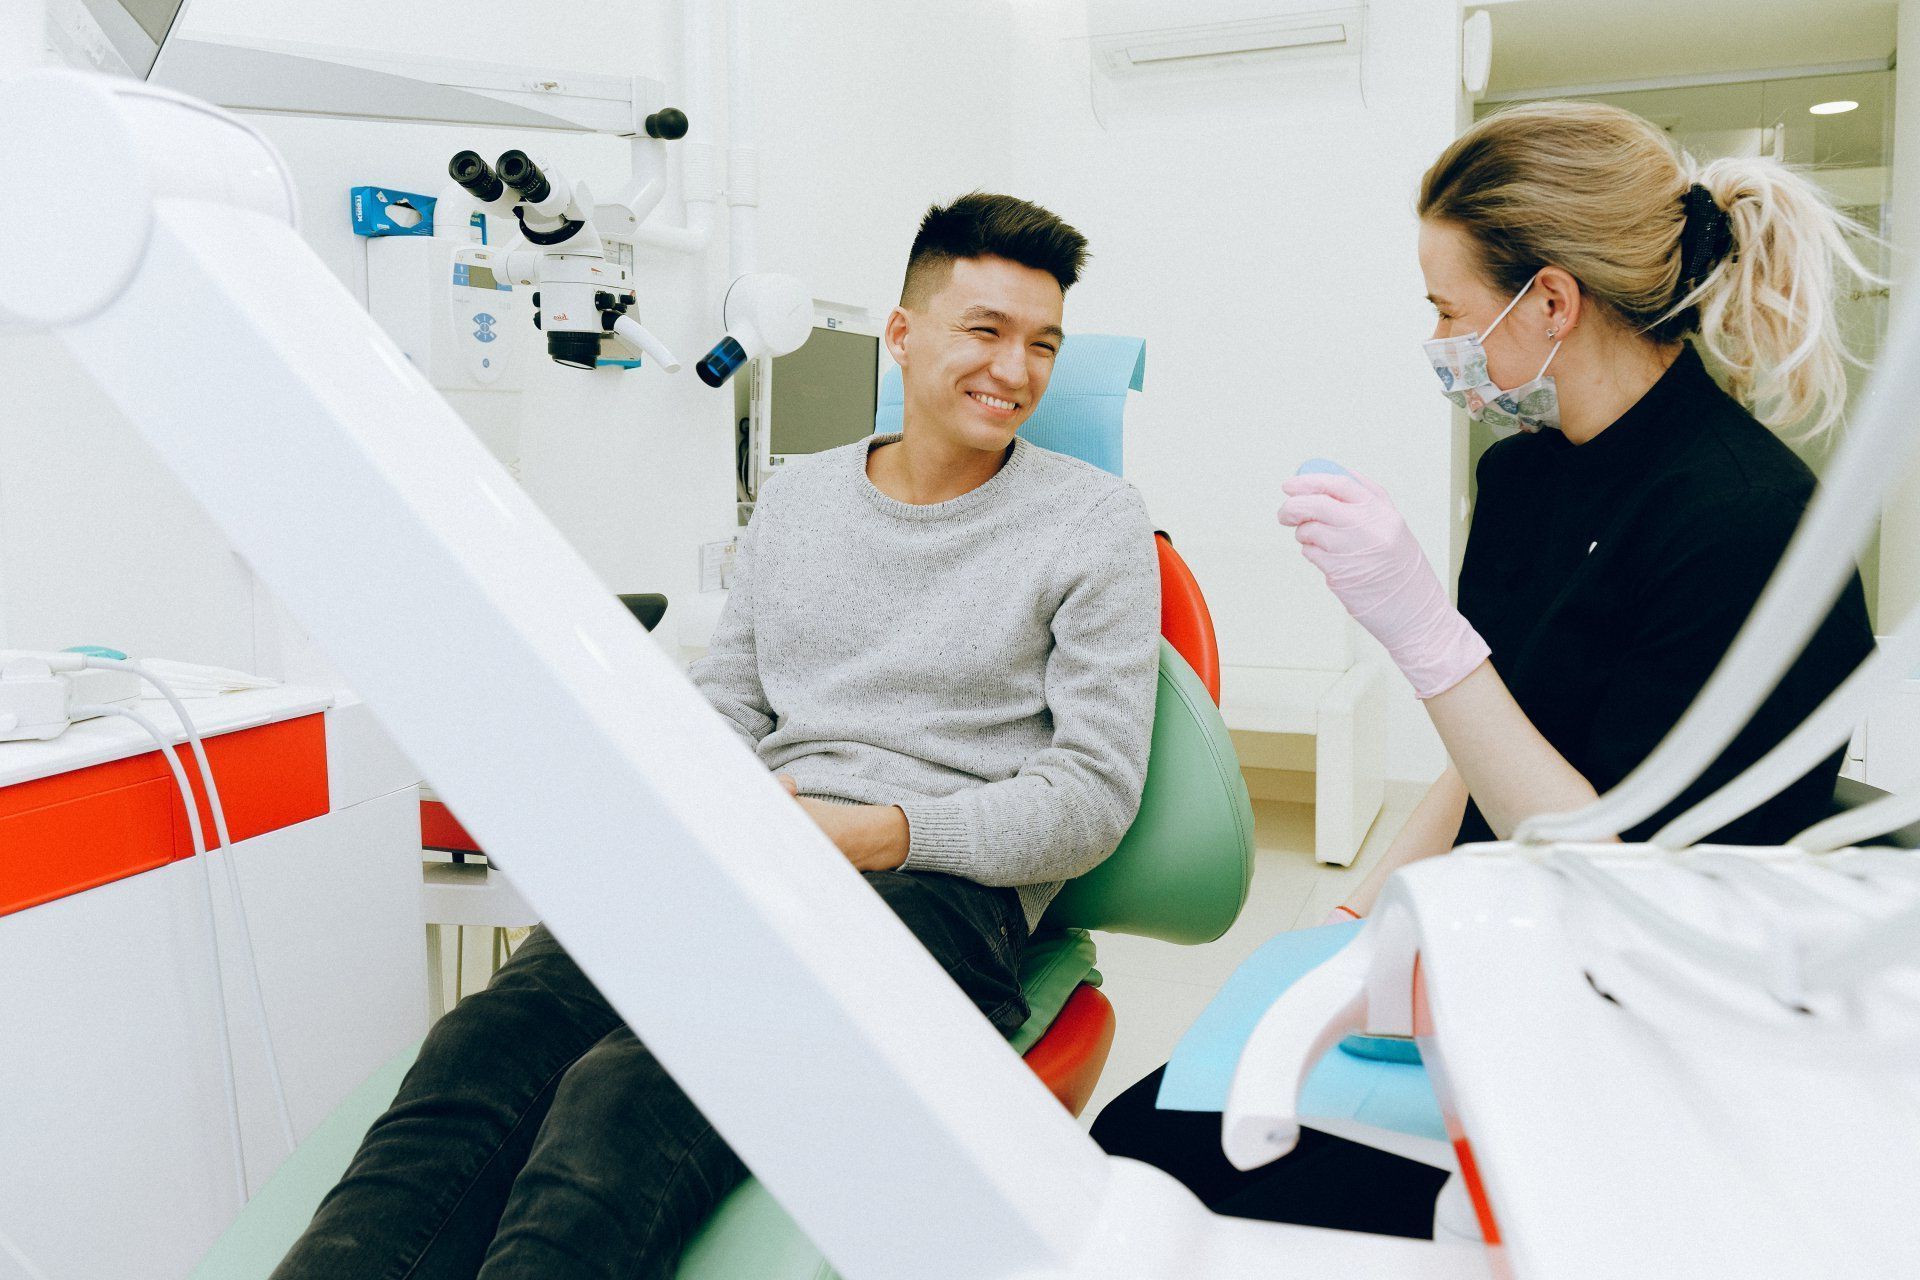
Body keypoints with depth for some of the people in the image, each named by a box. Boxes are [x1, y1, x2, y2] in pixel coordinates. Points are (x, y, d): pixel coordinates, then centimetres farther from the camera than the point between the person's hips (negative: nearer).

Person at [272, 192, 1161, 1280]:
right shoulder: (796, 499, 21)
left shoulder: (1094, 520, 7)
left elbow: (1096, 792, 0)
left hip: (938, 889, -4)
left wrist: (875, 832, -14)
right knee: (477, 1058, -27)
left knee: (631, 1097, -34)